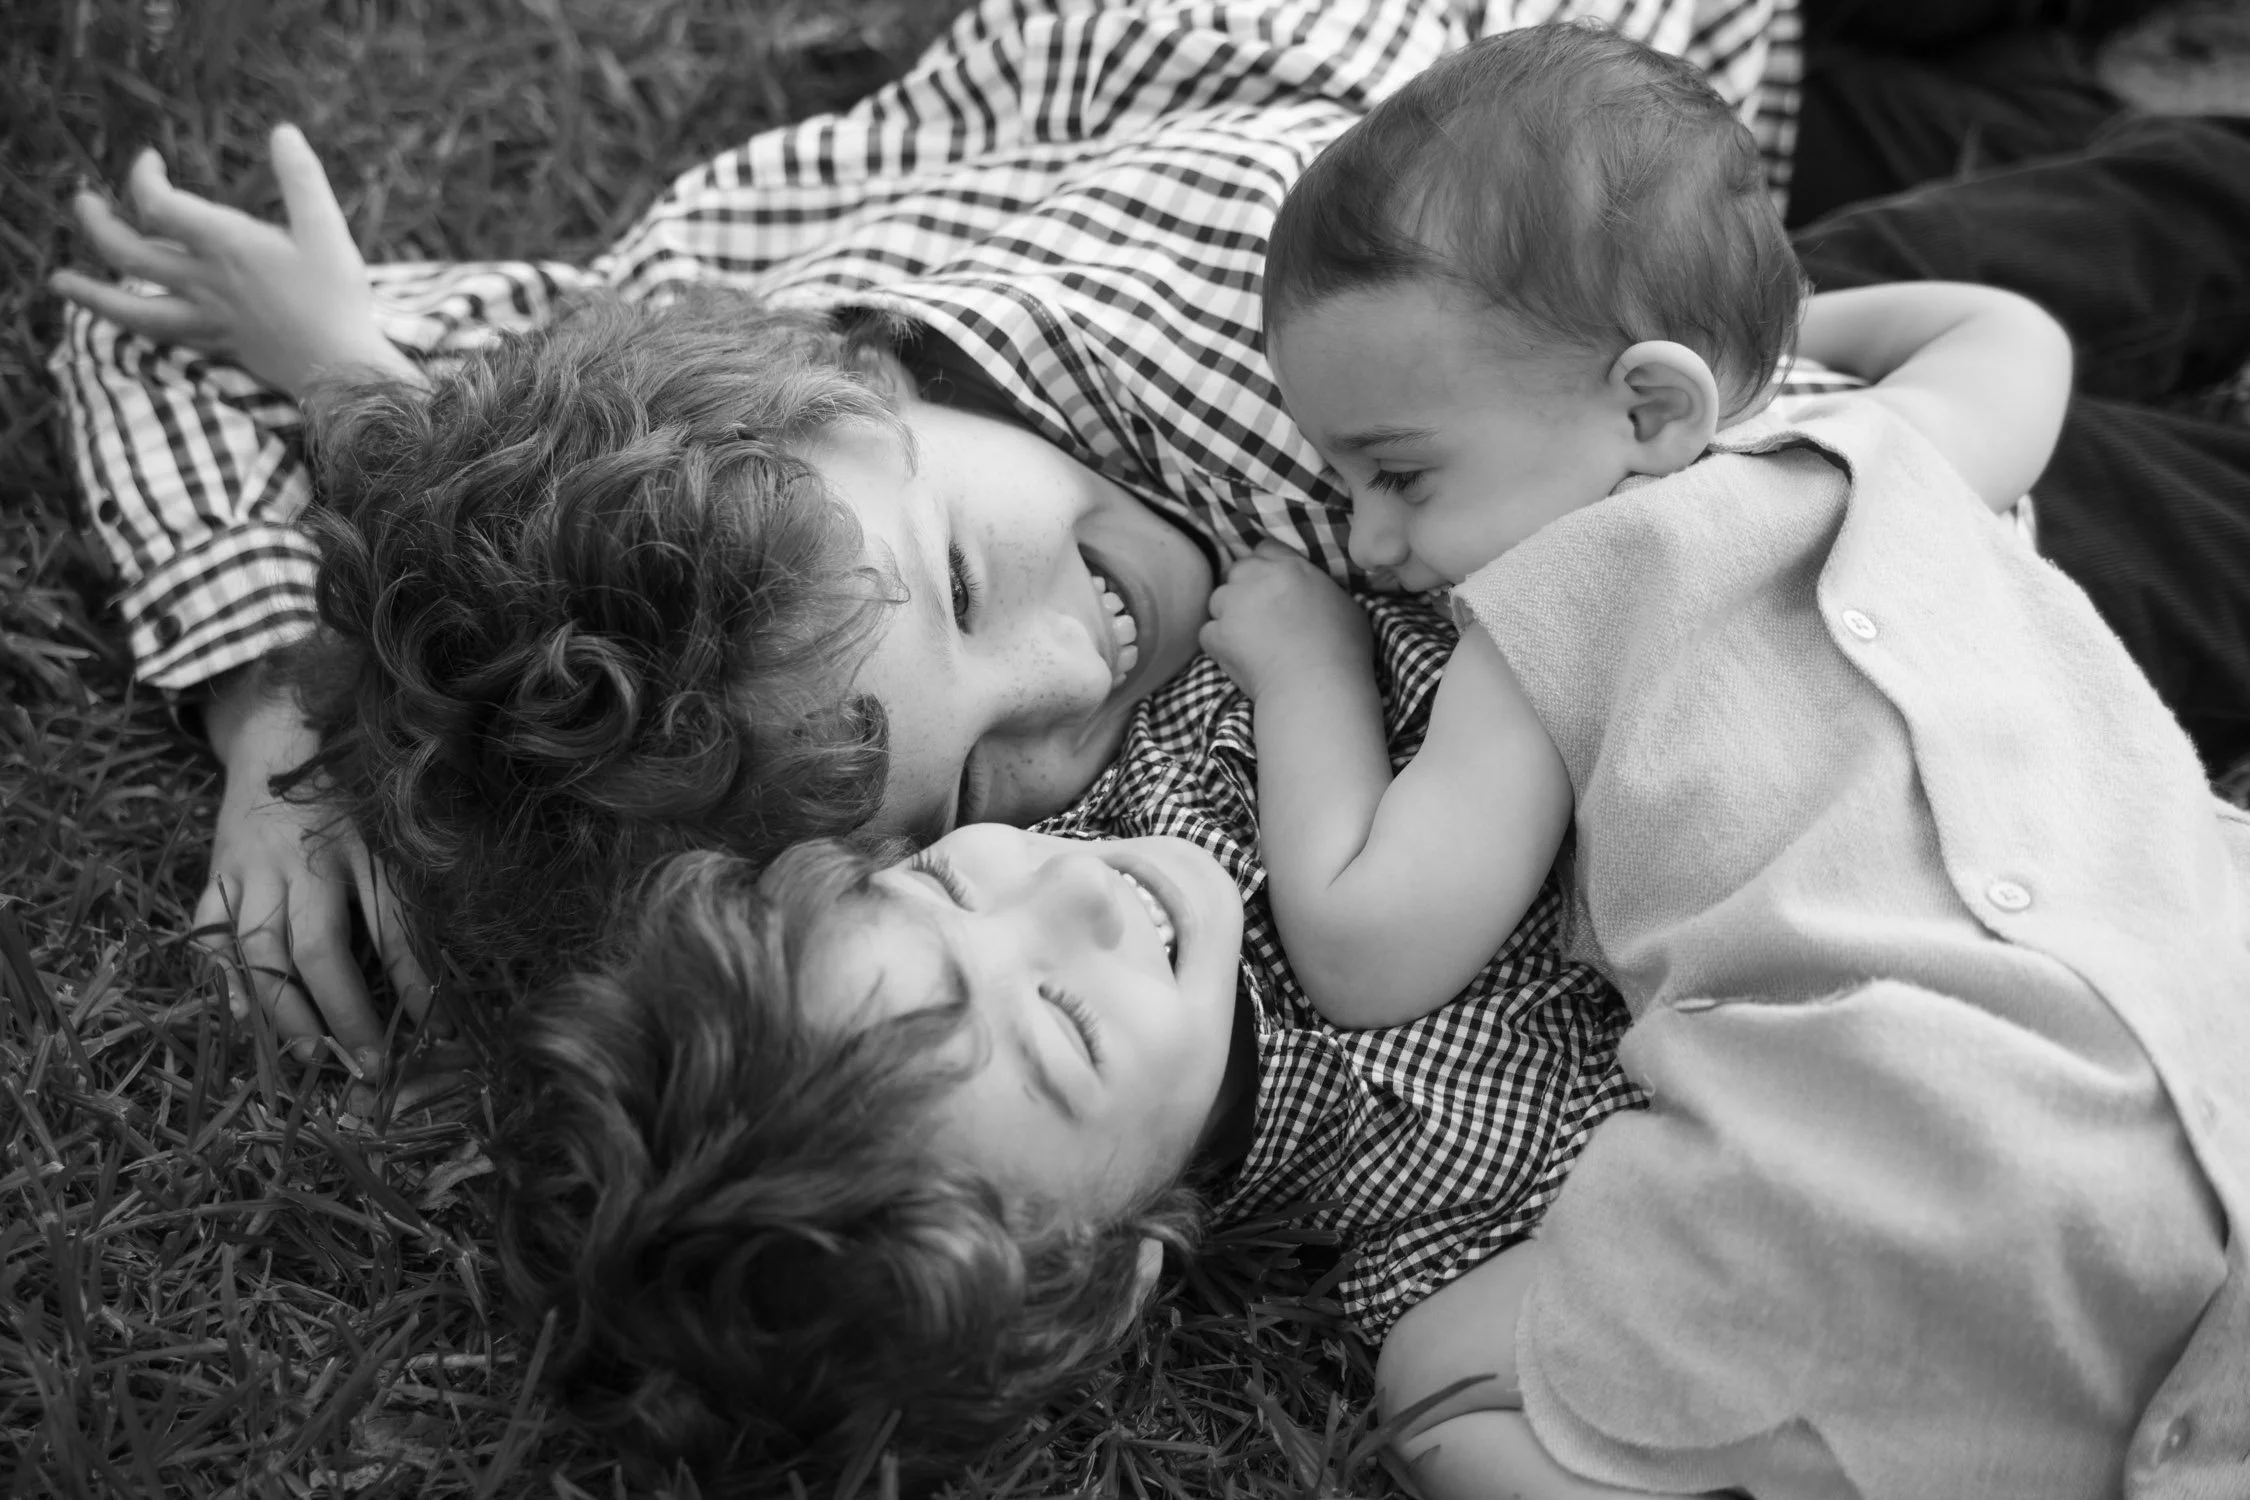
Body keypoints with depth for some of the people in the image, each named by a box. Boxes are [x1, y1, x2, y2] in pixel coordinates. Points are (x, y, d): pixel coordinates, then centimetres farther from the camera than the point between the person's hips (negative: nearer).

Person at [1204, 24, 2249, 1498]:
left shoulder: (1548, 604, 4)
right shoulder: (1890, 451, 20)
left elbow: (1366, 954, 5)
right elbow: (2016, 338, 44)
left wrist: (1304, 663, 16)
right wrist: (1801, 319, 50)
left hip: (1921, 1162, -6)